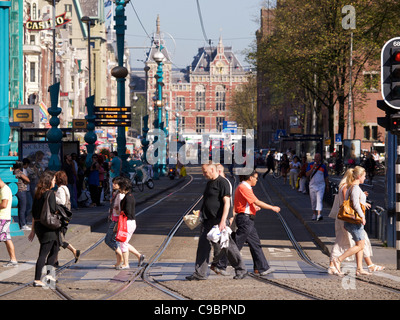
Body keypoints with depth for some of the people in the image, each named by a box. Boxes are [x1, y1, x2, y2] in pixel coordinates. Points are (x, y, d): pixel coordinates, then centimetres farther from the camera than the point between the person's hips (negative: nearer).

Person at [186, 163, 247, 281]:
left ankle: (241, 269, 13)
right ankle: (199, 273, 5)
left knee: (227, 246, -1)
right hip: (207, 220, 9)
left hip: (218, 221, -9)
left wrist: (223, 221, -24)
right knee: (203, 246, 3)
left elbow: (227, 203, -18)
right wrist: (201, 213, 22)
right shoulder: (209, 183, 16)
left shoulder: (222, 182, -12)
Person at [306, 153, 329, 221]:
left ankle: (319, 215, -26)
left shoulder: (323, 166, 1)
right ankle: (315, 213, 28)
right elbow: (307, 174, -7)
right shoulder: (310, 165, 4)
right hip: (312, 185, 2)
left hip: (321, 185, -2)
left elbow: (326, 177, 10)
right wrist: (313, 168, -16)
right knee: (313, 200, 10)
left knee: (319, 200, -15)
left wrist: (327, 185, 10)